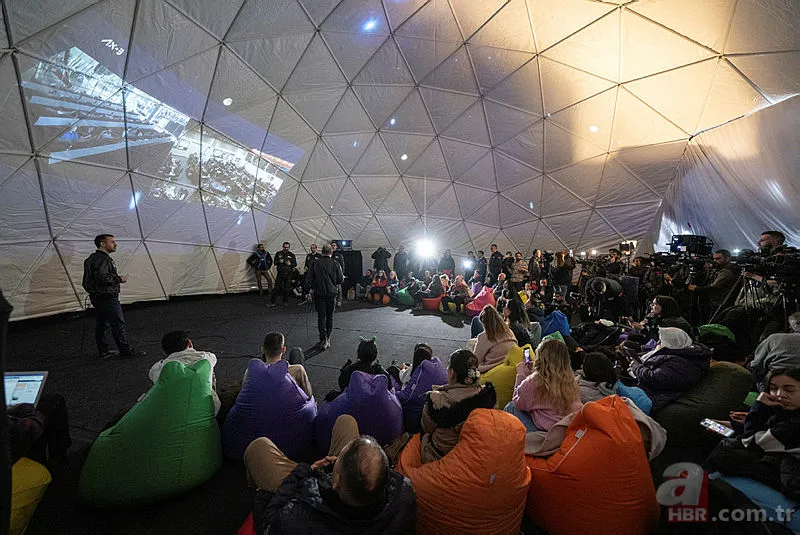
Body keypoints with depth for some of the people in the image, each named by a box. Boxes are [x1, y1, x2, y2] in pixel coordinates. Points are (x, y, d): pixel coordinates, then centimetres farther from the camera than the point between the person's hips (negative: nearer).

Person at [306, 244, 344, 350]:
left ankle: (323, 340, -6)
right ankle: (328, 339, 23)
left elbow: (309, 279, -4)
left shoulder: (315, 263, -7)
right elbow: (341, 280, -4)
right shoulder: (336, 264, -7)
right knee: (330, 316, 14)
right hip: (332, 293, 1)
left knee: (321, 316, 2)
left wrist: (311, 288, 13)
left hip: (319, 293, -1)